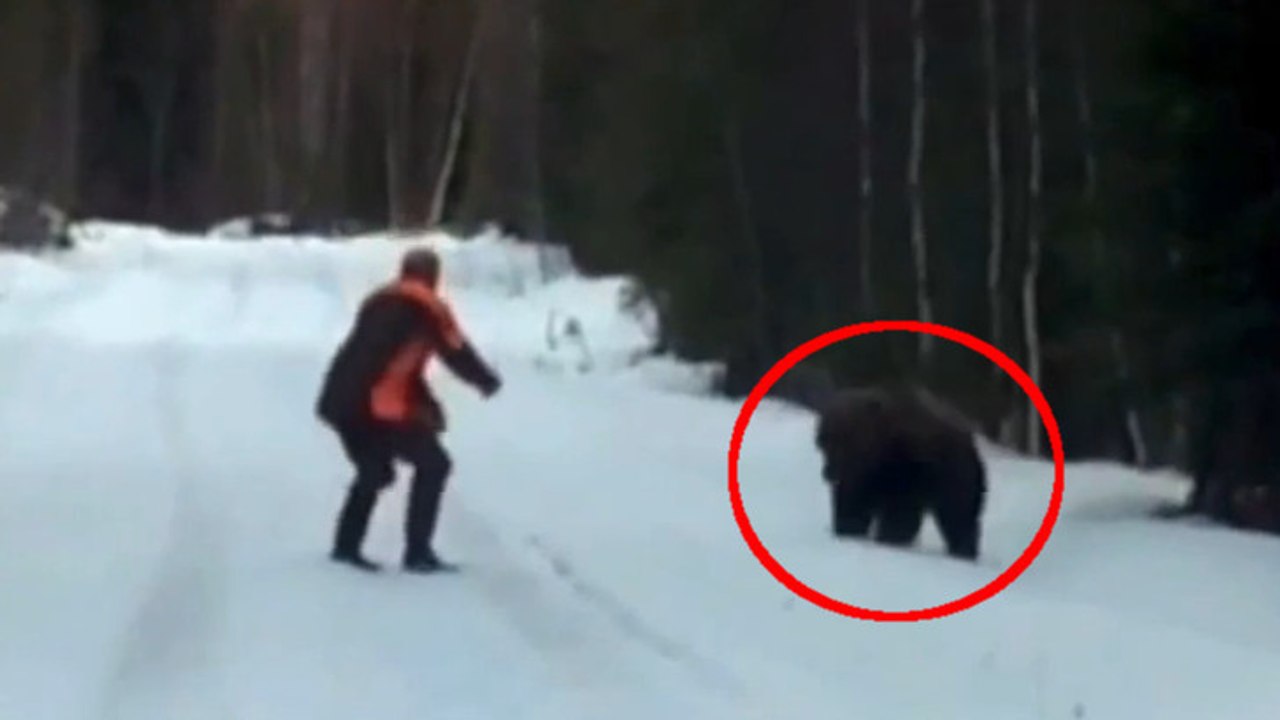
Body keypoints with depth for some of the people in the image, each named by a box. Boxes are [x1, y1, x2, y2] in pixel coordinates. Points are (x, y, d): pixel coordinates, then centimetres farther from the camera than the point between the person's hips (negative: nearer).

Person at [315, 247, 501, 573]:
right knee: (433, 464, 6)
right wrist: (486, 381, 22)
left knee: (374, 471, 26)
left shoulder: (379, 302, 24)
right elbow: (456, 353, 4)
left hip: (342, 401, 8)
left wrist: (428, 403, 25)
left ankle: (346, 546, 21)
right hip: (379, 406, -7)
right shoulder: (426, 307, 1)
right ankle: (417, 552, 0)